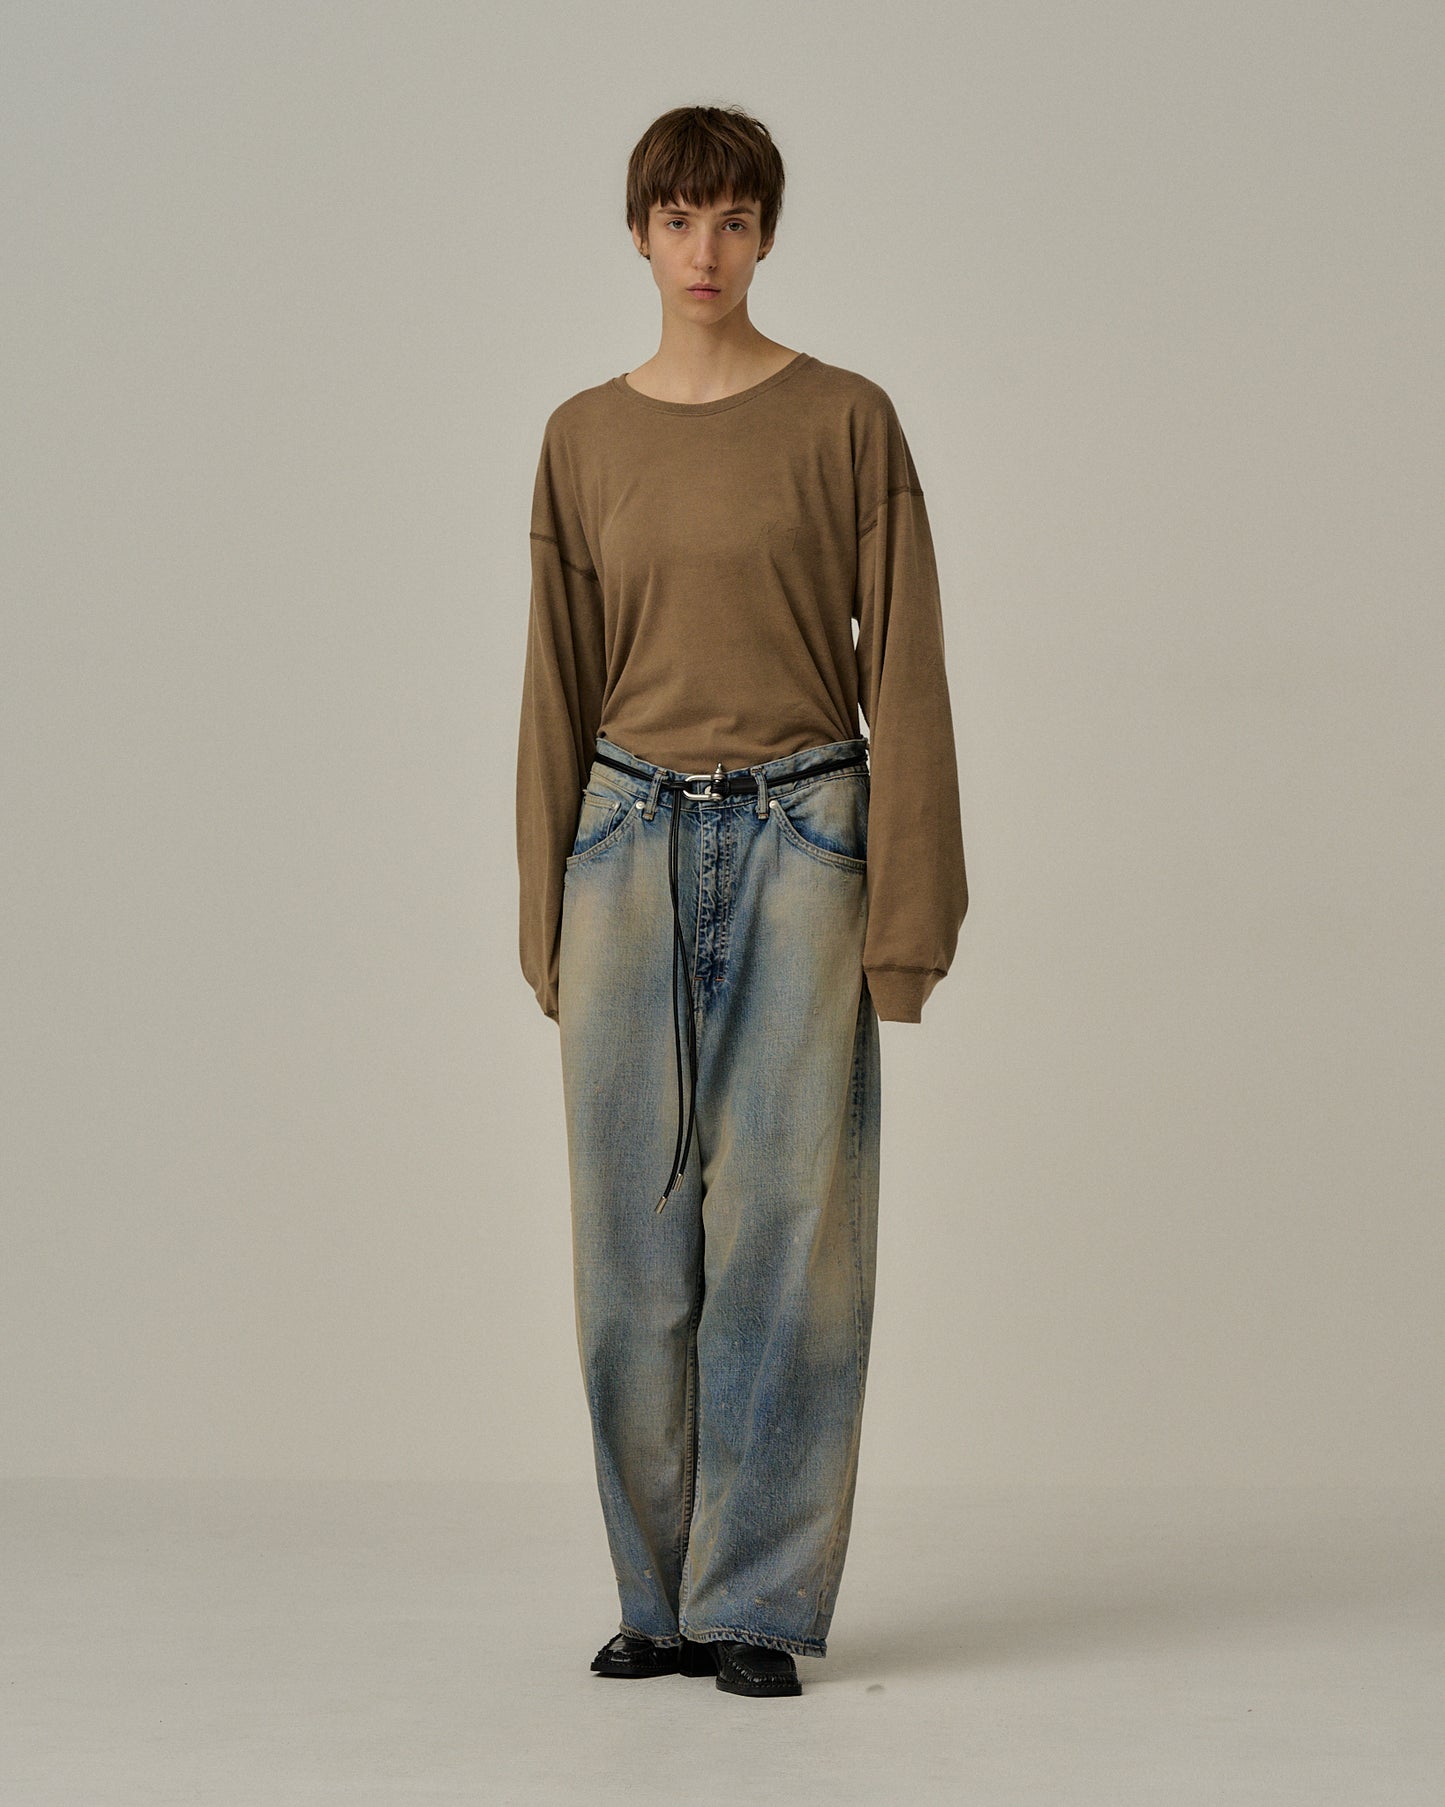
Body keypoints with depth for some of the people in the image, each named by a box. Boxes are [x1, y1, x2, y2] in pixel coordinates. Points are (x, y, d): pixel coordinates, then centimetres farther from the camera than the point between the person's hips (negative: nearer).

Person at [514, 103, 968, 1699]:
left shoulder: (847, 422, 0)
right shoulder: (584, 440, 9)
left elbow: (902, 667, -1)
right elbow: (559, 683, 12)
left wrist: (908, 912, -6)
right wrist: (545, 911, 8)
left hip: (796, 836, -2)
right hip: (631, 837, 3)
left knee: (786, 1222, -2)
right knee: (635, 1238, 3)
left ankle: (761, 1600, 7)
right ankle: (661, 1595, 15)